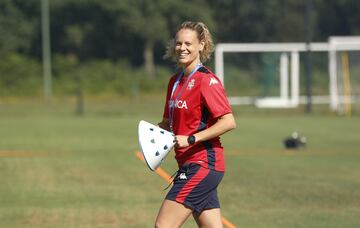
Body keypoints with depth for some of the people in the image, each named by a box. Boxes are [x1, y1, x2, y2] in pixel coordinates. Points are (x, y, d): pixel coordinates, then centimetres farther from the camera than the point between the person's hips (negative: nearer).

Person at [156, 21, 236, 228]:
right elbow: (170, 122, 25)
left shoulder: (206, 80, -12)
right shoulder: (175, 81, 15)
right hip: (190, 165, 9)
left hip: (203, 163, -9)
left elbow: (228, 122, -19)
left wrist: (191, 139, -22)